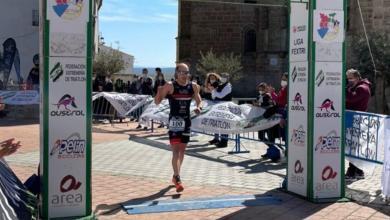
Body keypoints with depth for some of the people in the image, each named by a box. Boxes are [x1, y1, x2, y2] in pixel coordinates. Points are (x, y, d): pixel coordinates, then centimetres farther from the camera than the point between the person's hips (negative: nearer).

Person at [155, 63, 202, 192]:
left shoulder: (193, 86, 3)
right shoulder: (170, 86, -9)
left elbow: (198, 100, 16)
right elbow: (157, 102, -8)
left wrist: (198, 107, -6)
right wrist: (159, 93, -28)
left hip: (186, 121, 5)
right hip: (174, 121, -5)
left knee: (182, 150, 14)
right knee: (176, 150, -13)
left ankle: (176, 176, 31)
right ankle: (177, 179, -14)